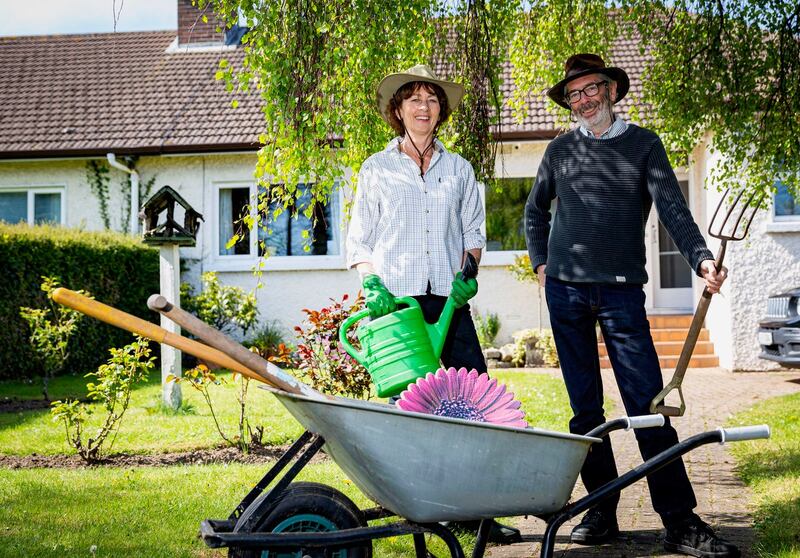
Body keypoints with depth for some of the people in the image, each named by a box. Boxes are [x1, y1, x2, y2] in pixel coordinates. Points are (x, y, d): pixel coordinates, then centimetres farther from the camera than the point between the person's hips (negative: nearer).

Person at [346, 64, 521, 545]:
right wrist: (372, 284, -7)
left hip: (449, 300, 2)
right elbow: (360, 239, 9)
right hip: (396, 299, -2)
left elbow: (473, 230, 18)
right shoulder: (377, 169, 10)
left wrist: (466, 271, 0)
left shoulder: (459, 169, 16)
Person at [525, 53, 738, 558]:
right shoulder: (561, 150, 11)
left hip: (622, 290, -2)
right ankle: (602, 509, 15)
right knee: (585, 407, 5)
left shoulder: (643, 144, 5)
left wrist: (702, 259, -21)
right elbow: (535, 210, 25)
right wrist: (541, 262, 14)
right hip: (566, 290, 3)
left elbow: (672, 209, -6)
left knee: (648, 403, -8)